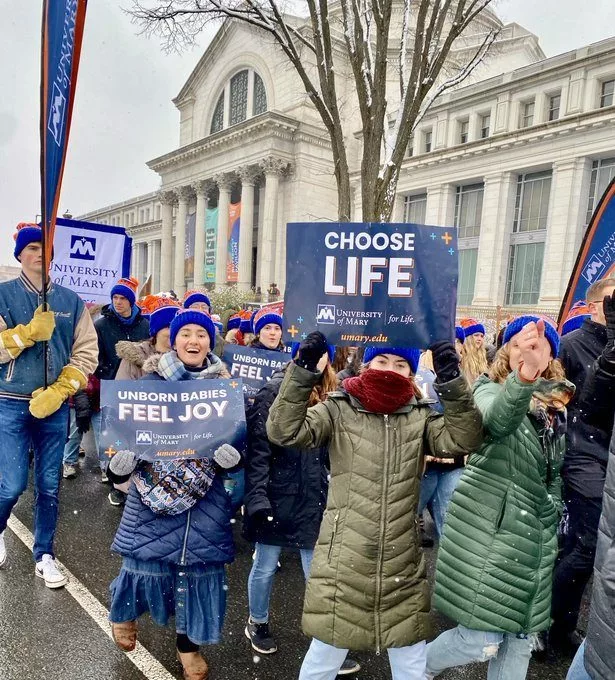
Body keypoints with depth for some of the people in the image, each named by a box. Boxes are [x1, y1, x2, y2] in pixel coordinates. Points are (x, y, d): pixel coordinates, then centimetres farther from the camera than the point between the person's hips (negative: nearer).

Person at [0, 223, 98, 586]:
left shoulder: (71, 301, 4)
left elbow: (86, 353, 0)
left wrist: (58, 392, -9)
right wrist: (30, 331, -19)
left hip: (54, 406, 2)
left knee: (50, 485, 9)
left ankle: (45, 555, 26)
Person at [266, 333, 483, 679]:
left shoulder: (421, 416, 1)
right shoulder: (338, 409, -6)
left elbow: (464, 440, -14)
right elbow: (284, 431, -17)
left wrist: (452, 380, -24)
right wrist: (303, 371, -27)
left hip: (402, 565, 3)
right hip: (342, 565, -2)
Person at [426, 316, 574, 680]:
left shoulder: (557, 403, 8)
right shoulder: (491, 389, -11)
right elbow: (498, 419, -37)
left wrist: (555, 516, 15)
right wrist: (522, 378, -55)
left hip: (537, 534, 6)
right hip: (490, 528, -6)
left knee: (520, 639, 16)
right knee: (481, 642, -2)